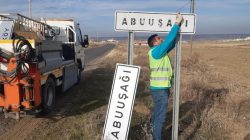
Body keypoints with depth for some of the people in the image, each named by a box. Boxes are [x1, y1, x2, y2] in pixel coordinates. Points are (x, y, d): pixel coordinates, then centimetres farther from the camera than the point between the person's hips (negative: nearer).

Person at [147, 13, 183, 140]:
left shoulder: (161, 52, 12)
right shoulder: (155, 52, -14)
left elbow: (172, 42, 12)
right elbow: (169, 39, -19)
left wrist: (178, 25, 6)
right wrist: (177, 23, -13)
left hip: (161, 88, 10)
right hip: (160, 89, -10)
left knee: (157, 115, 18)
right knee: (160, 117, -3)